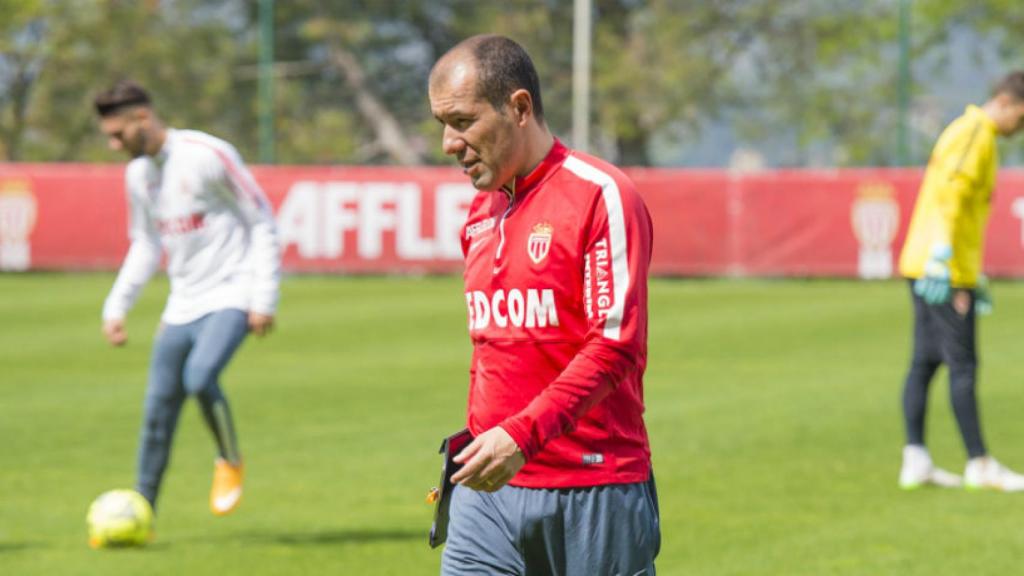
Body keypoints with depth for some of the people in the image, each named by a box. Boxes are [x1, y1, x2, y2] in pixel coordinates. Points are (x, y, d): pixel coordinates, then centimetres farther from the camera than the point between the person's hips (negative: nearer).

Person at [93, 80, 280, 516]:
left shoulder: (208, 155, -13)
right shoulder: (138, 173, 8)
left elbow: (262, 223, -8)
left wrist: (264, 299, -13)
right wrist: (116, 306, 11)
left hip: (230, 298, -7)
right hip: (182, 306, 7)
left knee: (199, 377, -28)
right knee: (158, 409, 3)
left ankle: (229, 462, -2)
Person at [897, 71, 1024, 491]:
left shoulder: (970, 132, 21)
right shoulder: (976, 134, -11)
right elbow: (950, 194, -23)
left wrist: (975, 277, 27)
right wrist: (943, 257, -28)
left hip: (924, 267, 10)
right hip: (944, 273, -10)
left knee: (924, 363, 7)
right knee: (963, 366, -6)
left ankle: (915, 461, 5)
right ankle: (980, 465, -4)